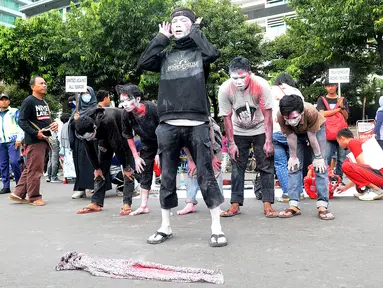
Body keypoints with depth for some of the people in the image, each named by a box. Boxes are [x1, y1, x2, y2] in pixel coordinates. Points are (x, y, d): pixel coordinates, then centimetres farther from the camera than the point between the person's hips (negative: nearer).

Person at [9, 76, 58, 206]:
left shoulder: (44, 102, 20)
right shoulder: (28, 101, -7)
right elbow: (22, 121, -12)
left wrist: (54, 124, 6)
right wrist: (35, 133, -21)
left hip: (45, 139, 9)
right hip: (34, 140, -9)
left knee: (30, 169, 12)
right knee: (34, 169, -5)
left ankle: (18, 193, 19)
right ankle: (34, 197, 4)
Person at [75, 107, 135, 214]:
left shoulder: (107, 121, -43)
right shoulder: (84, 126, -25)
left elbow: (117, 146, -34)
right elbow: (89, 148, -11)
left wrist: (126, 167, -25)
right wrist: (96, 168, -7)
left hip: (122, 135, -5)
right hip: (105, 136, 6)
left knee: (128, 171, -14)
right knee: (101, 168, -1)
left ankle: (127, 204, -12)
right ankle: (96, 203, 3)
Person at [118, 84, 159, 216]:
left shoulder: (152, 108, -31)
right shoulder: (126, 115, -19)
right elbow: (128, 136, -3)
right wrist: (136, 157, -4)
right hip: (147, 144, 4)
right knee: (145, 171, 7)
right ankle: (143, 206, 15)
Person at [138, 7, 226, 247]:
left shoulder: (198, 52, 9)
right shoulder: (166, 55, 16)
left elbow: (213, 54, -13)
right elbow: (143, 63, 1)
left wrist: (195, 31, 1)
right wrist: (161, 37, 7)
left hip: (197, 125, -3)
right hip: (168, 126, 3)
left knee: (206, 176, 1)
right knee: (167, 178, 8)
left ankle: (217, 229, 10)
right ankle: (165, 227, 22)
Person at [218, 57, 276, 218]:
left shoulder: (261, 85, -26)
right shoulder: (225, 89, -22)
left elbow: (267, 114, -19)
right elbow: (227, 117, -12)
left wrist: (268, 141, -19)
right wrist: (231, 143, -11)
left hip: (260, 130, -1)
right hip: (238, 132, 1)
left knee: (266, 166, -4)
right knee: (237, 167, 1)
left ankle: (267, 205, 0)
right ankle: (235, 205, 6)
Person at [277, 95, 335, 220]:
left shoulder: (311, 112, -42)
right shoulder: (280, 116, -37)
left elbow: (312, 136, -29)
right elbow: (291, 137, -22)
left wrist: (318, 157, -18)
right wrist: (293, 157, -12)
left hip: (316, 128, -2)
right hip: (296, 132, 2)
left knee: (320, 166, -9)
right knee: (294, 166, -4)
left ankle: (322, 206, -8)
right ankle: (294, 205, -1)